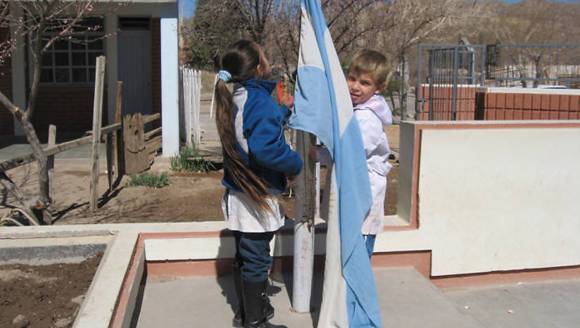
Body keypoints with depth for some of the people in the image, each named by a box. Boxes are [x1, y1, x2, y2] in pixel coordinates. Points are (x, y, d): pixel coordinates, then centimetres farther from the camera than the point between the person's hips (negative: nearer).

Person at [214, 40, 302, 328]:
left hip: (239, 195, 9)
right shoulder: (260, 101, -20)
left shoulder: (235, 98, 8)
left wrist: (284, 111, 23)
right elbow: (265, 148, -32)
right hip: (256, 198, -9)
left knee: (244, 256, 20)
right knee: (256, 260, 4)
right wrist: (295, 164, -18)